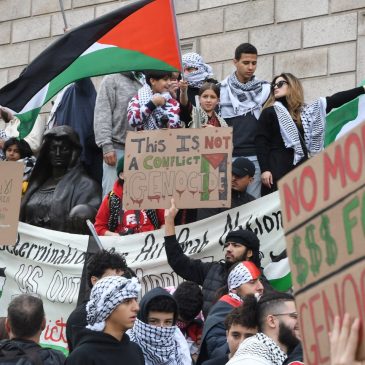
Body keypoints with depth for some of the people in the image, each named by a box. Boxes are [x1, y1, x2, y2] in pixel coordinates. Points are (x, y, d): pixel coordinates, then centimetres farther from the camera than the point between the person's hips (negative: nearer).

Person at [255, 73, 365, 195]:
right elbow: (261, 141, -2)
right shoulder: (270, 112, 6)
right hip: (278, 169, -4)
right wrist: (264, 170, -13)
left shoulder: (306, 111, 16)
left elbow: (335, 100, 13)